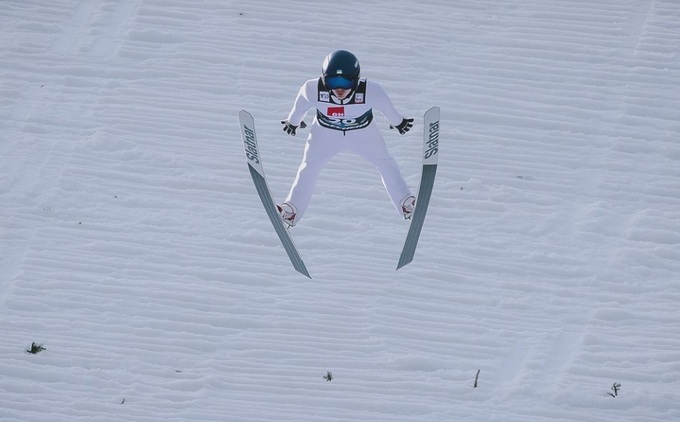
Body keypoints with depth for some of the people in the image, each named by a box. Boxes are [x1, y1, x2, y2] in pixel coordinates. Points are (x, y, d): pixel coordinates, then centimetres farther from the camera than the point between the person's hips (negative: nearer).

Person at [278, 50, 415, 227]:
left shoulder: (370, 91, -40)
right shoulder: (313, 90, -38)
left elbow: (387, 107, -16)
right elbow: (300, 105, -12)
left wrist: (399, 122, 5)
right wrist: (292, 122, 9)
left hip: (363, 131, 0)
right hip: (326, 131, 0)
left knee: (385, 164, 7)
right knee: (309, 167, 3)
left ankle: (407, 204, 20)